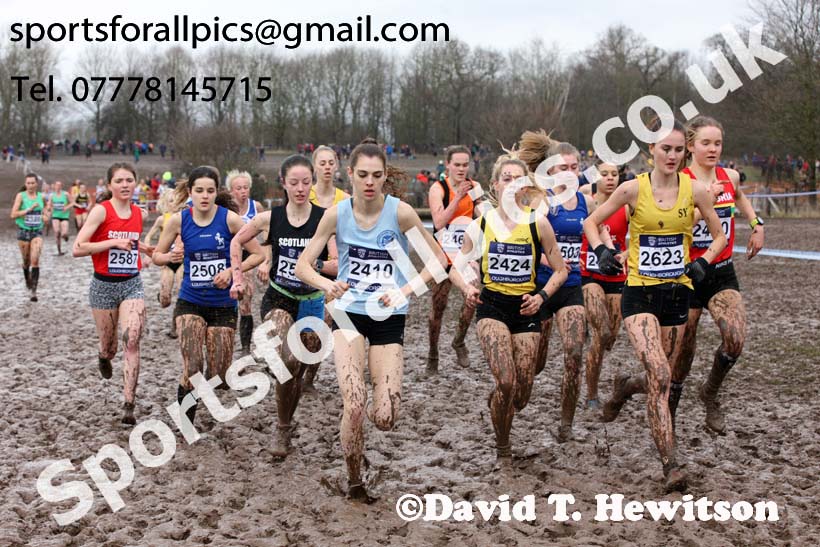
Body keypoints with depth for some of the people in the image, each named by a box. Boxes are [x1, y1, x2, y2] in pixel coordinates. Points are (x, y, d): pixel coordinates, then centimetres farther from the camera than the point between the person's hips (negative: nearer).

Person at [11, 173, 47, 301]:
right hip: (23, 231, -1)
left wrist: (45, 215, 6)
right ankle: (27, 280, 42)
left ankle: (34, 291, -15)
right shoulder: (20, 196, -7)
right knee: (26, 261, 11)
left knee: (35, 261, -13)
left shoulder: (41, 196, 3)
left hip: (37, 232, 1)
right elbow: (13, 214, -14)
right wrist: (29, 209, -21)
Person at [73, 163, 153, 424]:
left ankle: (129, 405, -13)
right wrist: (114, 243, -22)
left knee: (132, 342, -15)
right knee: (109, 347, 11)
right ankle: (104, 358, 51)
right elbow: (78, 248, -18)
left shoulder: (140, 213, 5)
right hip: (104, 285, -2)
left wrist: (142, 248, 9)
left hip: (132, 284, 2)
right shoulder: (101, 210, -11)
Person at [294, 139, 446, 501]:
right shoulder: (336, 214, -6)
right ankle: (354, 482, 7)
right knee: (354, 407, -18)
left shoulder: (400, 212, -10)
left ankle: (385, 396, 31)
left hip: (389, 317, 0)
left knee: (384, 420, -8)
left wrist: (404, 291, -17)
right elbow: (303, 266, -3)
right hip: (348, 312, 0)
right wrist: (327, 285, -24)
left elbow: (438, 259, -3)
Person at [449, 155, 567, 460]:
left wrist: (542, 295, -9)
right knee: (506, 382, -21)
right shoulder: (482, 224, 0)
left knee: (521, 394, 0)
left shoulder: (537, 223, -2)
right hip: (492, 306, -1)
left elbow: (560, 270, 6)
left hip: (525, 309, 1)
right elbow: (456, 268, 9)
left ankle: (497, 401, 38)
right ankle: (502, 446, 4)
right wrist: (467, 288, -11)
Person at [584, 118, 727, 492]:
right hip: (639, 292, -3)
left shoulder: (694, 190, 0)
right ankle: (670, 465, -15)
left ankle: (625, 387, 47)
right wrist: (602, 252, -10)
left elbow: (719, 235, 12)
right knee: (659, 376, -19)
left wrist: (703, 263, -5)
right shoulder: (634, 188, -5)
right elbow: (591, 222, 7)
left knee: (661, 381, 10)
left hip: (677, 293, 3)